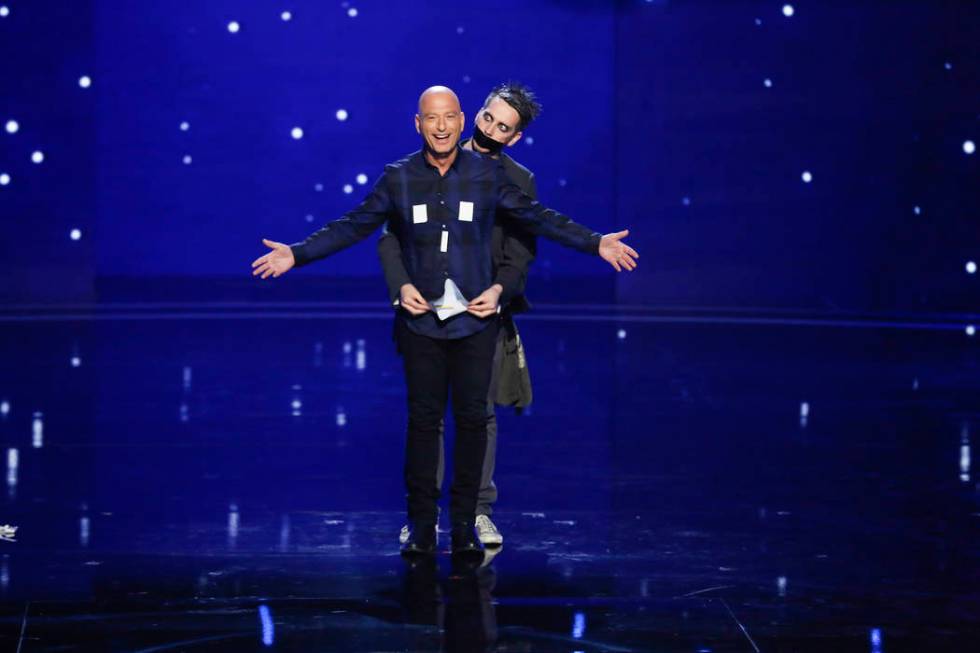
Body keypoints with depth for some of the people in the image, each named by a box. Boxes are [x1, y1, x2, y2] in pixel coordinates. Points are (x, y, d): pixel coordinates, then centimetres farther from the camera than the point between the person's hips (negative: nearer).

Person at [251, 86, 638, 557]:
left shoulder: (487, 175, 0)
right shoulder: (398, 178, 1)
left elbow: (537, 218, 6)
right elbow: (353, 227, 4)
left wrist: (596, 243, 1)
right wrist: (296, 254, -3)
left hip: (474, 319, 0)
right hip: (421, 320, 0)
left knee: (472, 419, 1)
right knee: (423, 420, 2)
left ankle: (464, 525, 11)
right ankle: (421, 526, 9)